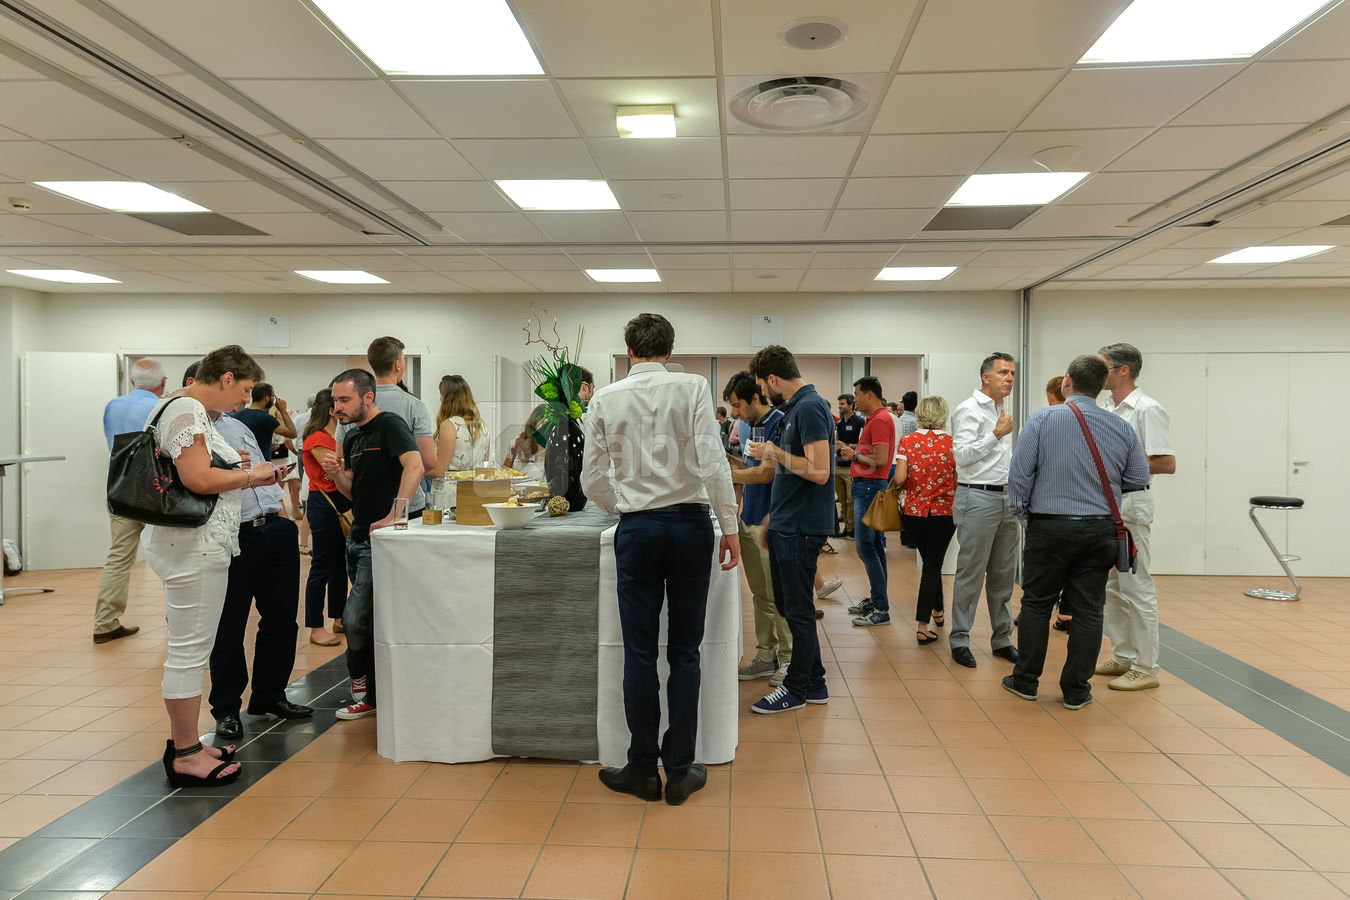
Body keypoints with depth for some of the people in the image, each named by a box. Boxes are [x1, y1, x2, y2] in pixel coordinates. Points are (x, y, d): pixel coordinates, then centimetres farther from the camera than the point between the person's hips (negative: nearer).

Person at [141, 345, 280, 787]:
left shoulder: (193, 410, 16)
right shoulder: (187, 410, -14)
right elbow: (198, 478, -24)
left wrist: (243, 473, 11)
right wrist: (251, 474, -11)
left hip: (195, 545, 11)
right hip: (194, 547, -11)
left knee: (189, 649, 16)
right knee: (189, 651, -3)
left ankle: (184, 744, 26)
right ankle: (185, 756, 6)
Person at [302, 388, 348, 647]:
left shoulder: (338, 436, 13)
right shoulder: (317, 438, -14)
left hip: (341, 503, 9)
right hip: (324, 503, -9)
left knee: (340, 563, 15)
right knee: (322, 565, -3)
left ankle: (338, 619, 26)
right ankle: (315, 628, 5)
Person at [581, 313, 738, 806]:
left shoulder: (605, 398, 3)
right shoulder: (693, 387, -3)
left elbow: (593, 479, 5)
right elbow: (713, 461, -10)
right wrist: (730, 527, -4)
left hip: (637, 528, 1)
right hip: (690, 524, 0)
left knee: (640, 651, 8)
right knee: (684, 651, 8)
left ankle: (642, 769, 18)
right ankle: (680, 770, 17)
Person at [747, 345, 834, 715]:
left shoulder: (810, 408, -16)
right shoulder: (796, 407, 14)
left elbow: (819, 471, -25)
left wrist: (774, 452, -14)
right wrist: (772, 519, 21)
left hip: (801, 528, -10)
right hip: (787, 525, 10)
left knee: (798, 611, 2)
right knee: (790, 607, 15)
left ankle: (797, 690, 15)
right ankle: (813, 684, 26)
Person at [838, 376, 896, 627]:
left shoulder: (880, 420, -15)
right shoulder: (875, 418, 17)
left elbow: (880, 460, -22)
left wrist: (855, 456, -9)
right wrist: (852, 453, 9)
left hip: (870, 487, -11)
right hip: (866, 486, 11)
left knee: (866, 548, -10)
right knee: (874, 547, 14)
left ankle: (881, 609, -7)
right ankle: (876, 600, 22)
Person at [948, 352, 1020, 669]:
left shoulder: (1002, 411, 18)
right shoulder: (969, 410, -9)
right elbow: (962, 455, -19)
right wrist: (997, 434, -16)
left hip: (1006, 498, 8)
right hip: (978, 498, -8)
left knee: (1003, 574, 12)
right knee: (971, 574, -3)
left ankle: (1002, 639, 22)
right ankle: (960, 640, 6)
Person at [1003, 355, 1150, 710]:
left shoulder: (1042, 419, -8)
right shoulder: (1121, 427, 2)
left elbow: (1020, 473, -9)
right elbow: (1139, 479, 9)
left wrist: (1022, 511, 6)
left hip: (1049, 525, -2)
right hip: (1101, 529, 3)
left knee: (1036, 603, 10)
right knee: (1088, 609, 8)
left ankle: (1026, 681, 18)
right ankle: (1076, 690, 14)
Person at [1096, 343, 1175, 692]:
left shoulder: (1147, 409, -13)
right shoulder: (1104, 409, 12)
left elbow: (1167, 464, -18)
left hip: (1130, 505, -9)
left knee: (1136, 588, -3)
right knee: (1112, 587, 14)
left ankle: (1145, 668, 4)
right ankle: (1123, 657, 25)